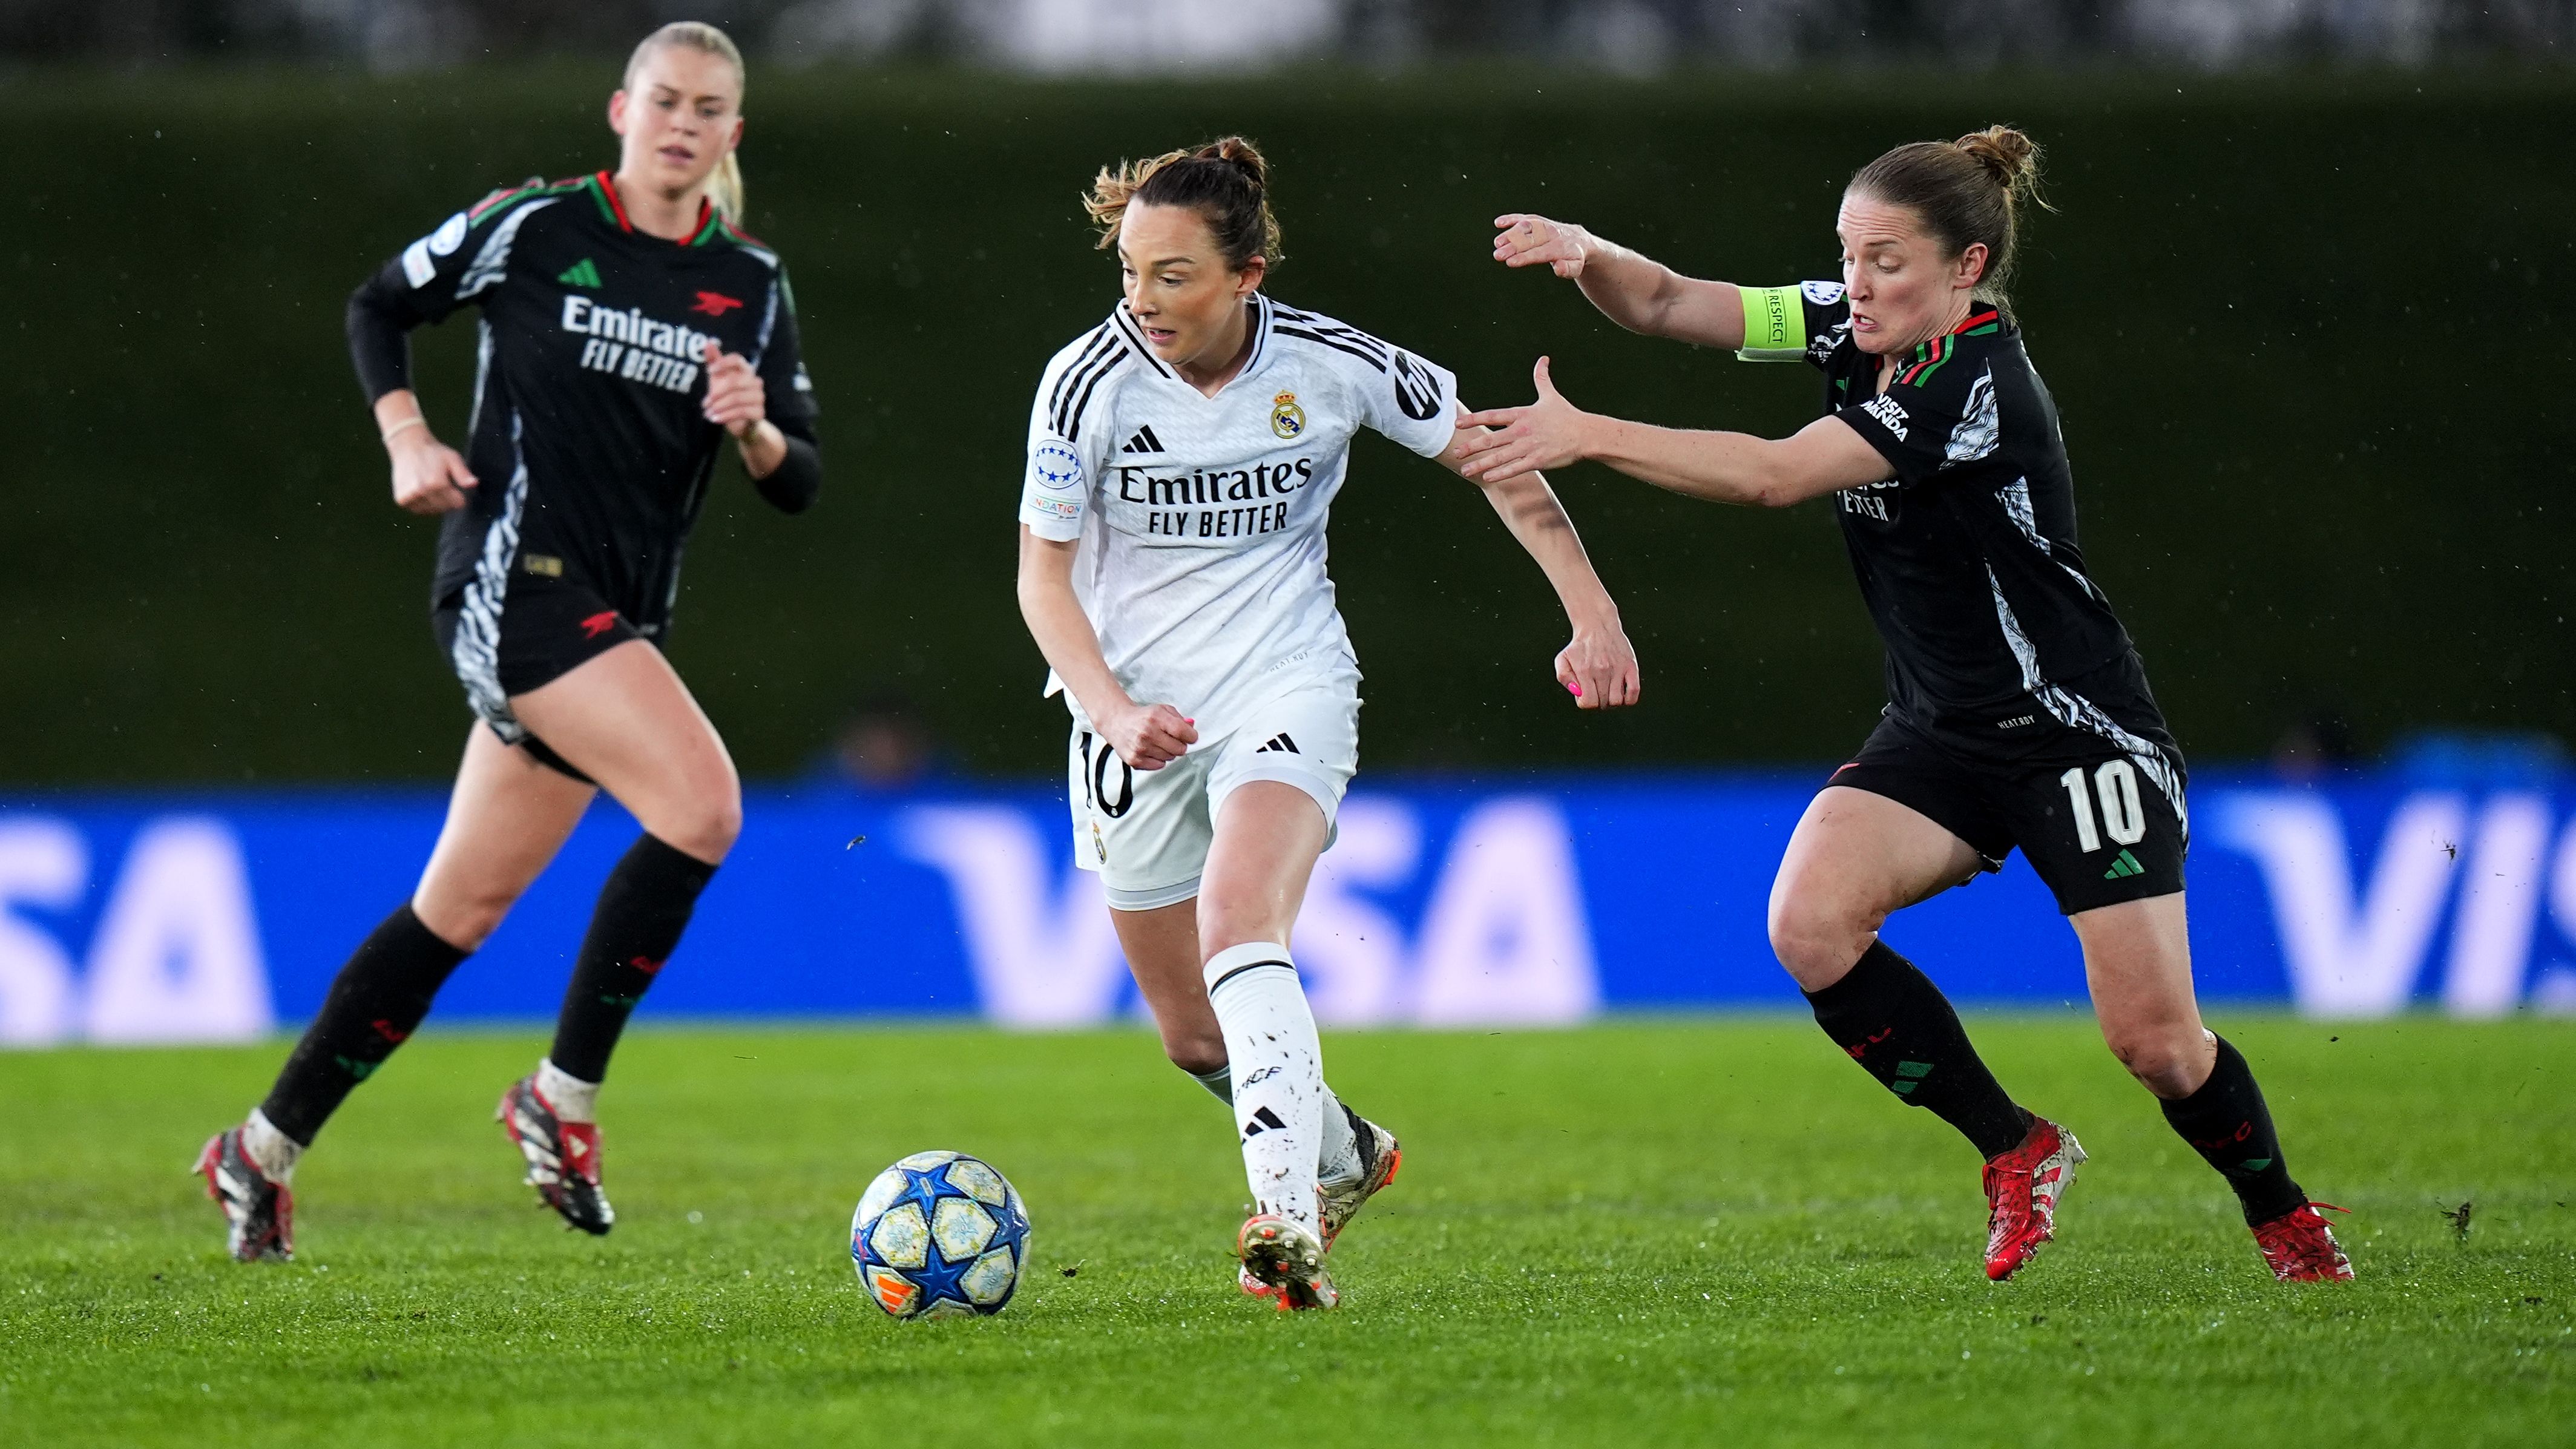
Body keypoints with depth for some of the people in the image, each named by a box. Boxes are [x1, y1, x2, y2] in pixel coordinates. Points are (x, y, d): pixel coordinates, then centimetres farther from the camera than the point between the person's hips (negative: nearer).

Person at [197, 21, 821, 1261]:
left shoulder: (752, 286, 8)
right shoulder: (534, 227, -3)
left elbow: (799, 484, 10)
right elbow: (377, 308, 10)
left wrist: (754, 428, -11)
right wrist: (408, 438, -3)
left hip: (619, 617, 6)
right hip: (513, 575, -6)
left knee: (465, 906, 8)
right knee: (703, 805, -23)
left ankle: (264, 1149, 19)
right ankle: (561, 1097, -10)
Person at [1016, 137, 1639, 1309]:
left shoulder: (1331, 366, -11)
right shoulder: (1088, 381, -12)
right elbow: (1043, 572, -7)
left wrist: (1591, 613, -1)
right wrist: (1114, 713, -22)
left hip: (1287, 691, -2)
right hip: (1136, 714, 2)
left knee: (1238, 922, -30)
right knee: (1193, 1035, 9)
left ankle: (1287, 1226, -37)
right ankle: (1343, 1156, 39)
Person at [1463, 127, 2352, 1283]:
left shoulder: (1979, 384, -25)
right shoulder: (1851, 328, -2)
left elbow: (1773, 476, -31)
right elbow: (1666, 305, -3)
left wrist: (1587, 437, -33)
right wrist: (1586, 256, -25)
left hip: (2078, 735, -7)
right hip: (1939, 737, 7)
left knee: (2153, 1038, -10)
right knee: (1809, 924, -19)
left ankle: (2283, 1219, 21)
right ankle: (2016, 1154, 0)